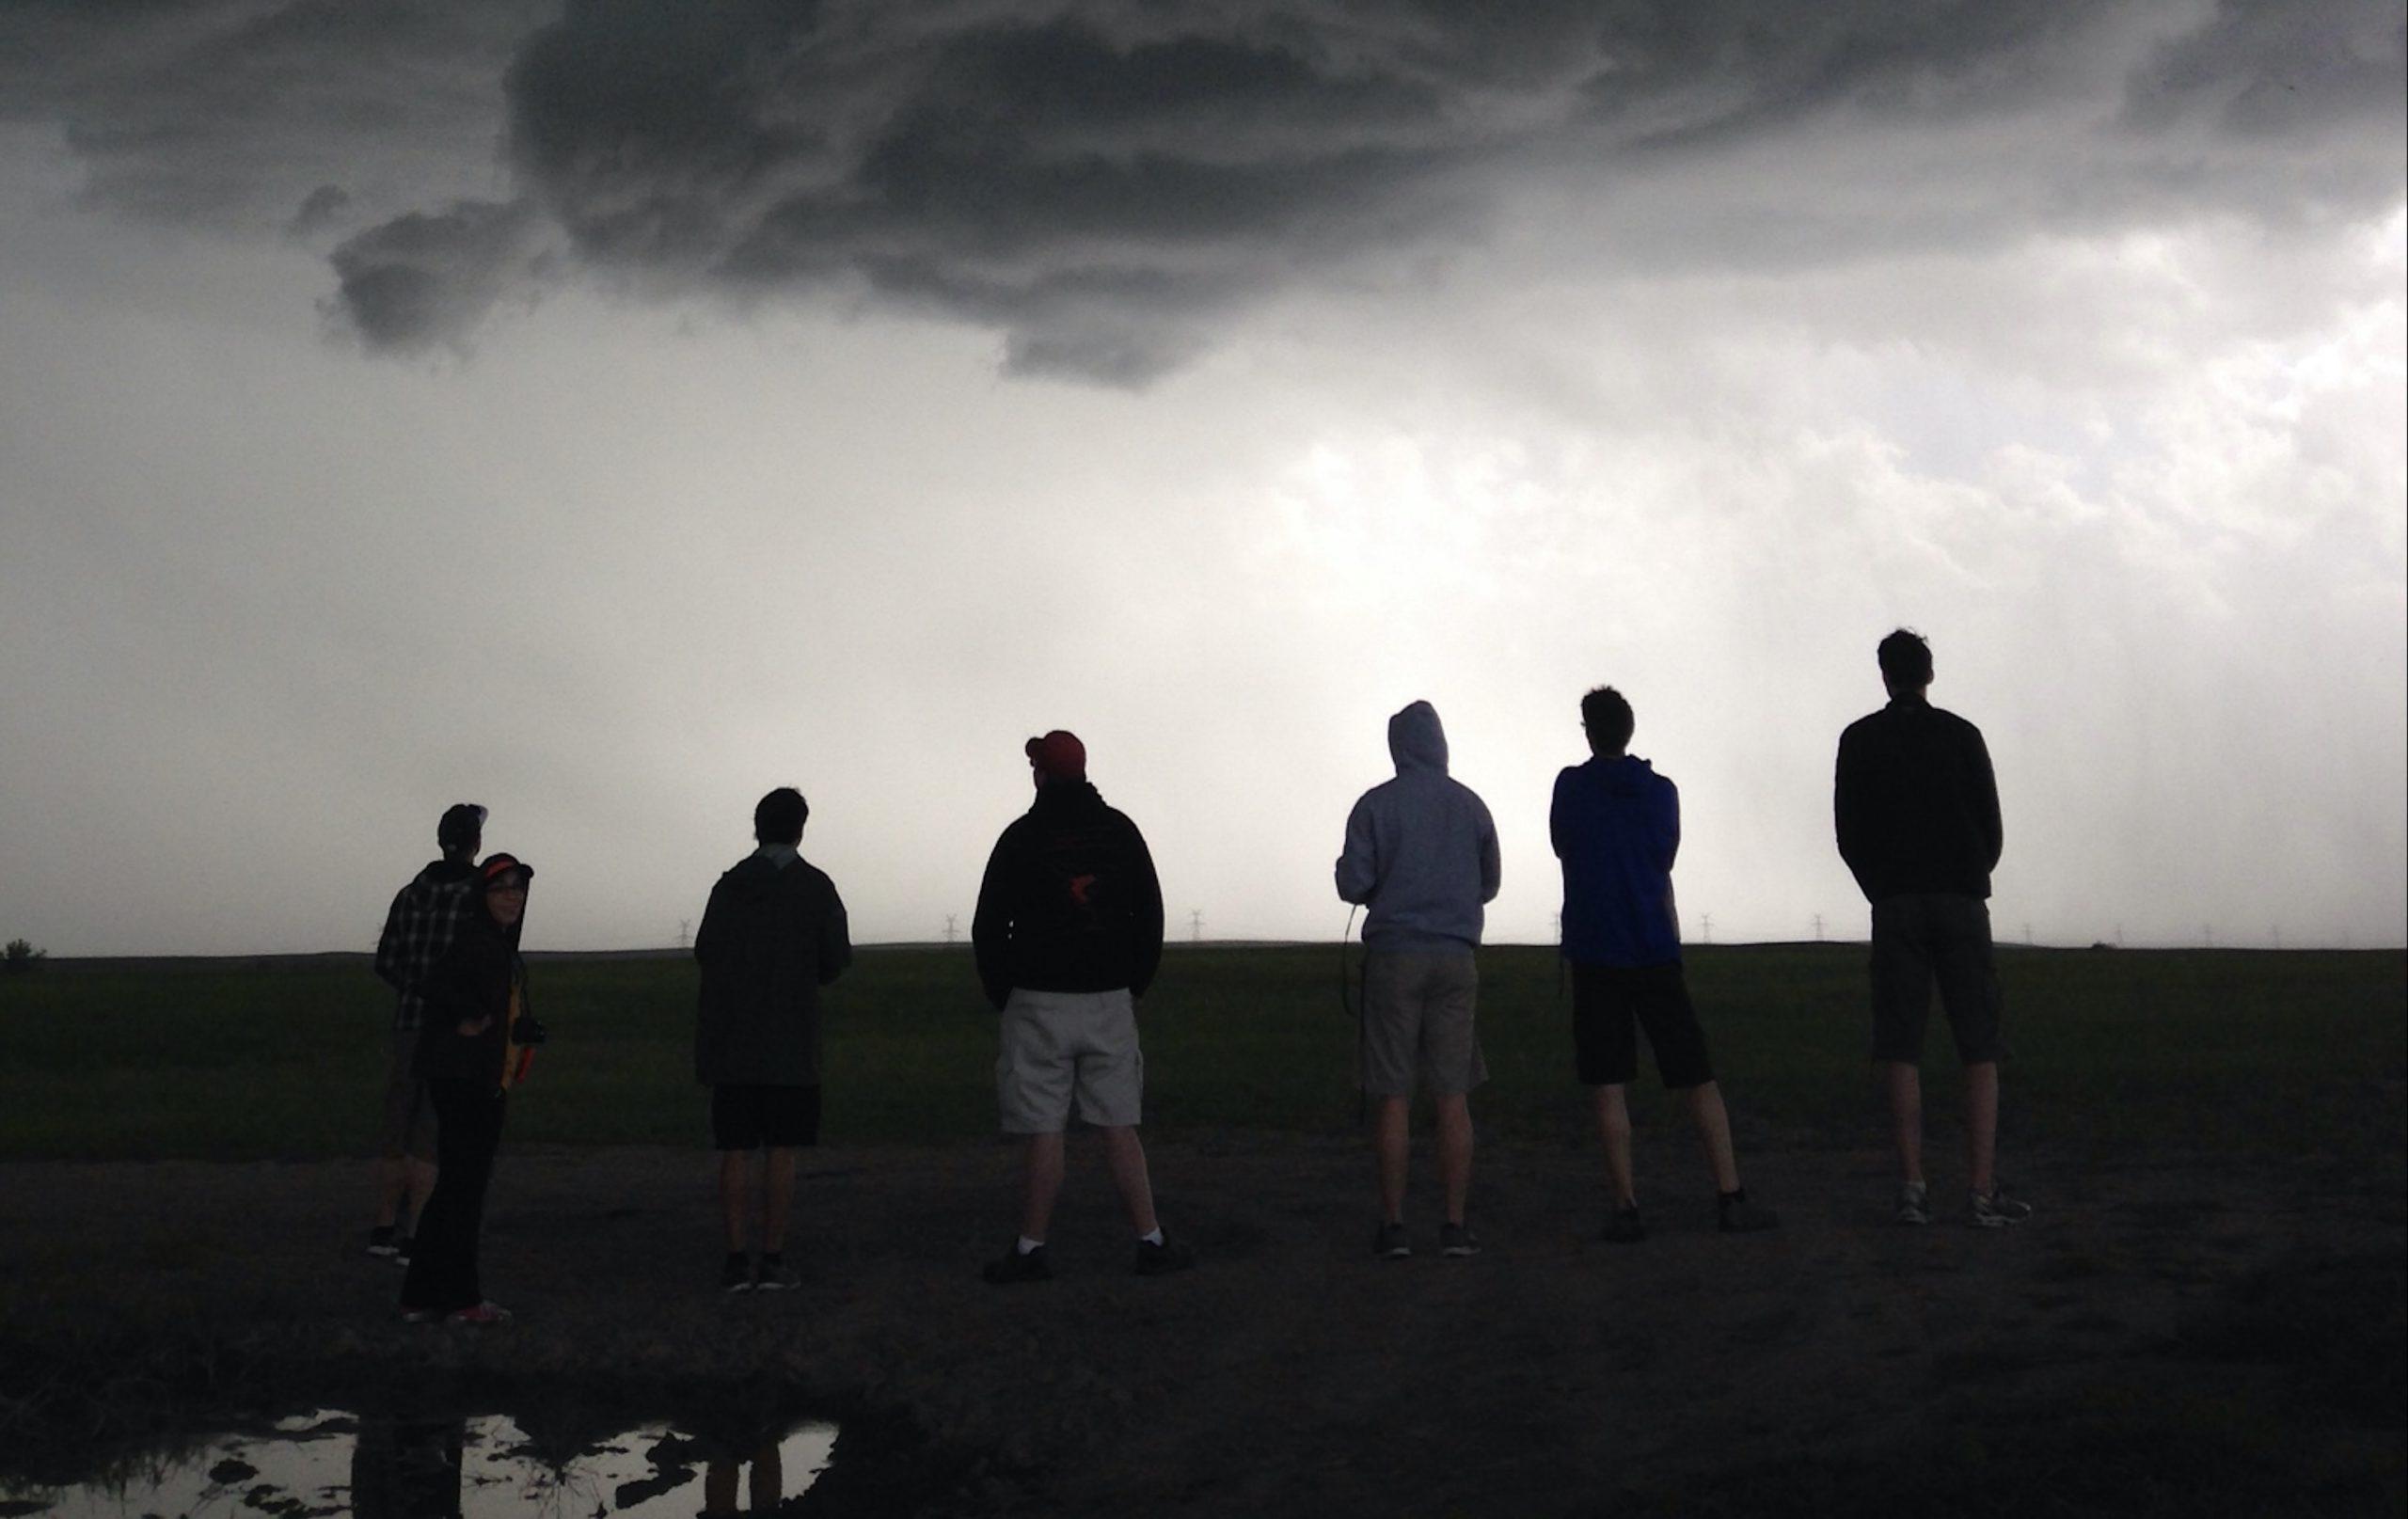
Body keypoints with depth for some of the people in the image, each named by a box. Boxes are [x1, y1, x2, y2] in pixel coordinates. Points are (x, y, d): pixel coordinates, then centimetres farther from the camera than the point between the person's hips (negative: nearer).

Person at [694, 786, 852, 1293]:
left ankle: (737, 1260, 1)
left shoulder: (728, 886, 5)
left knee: (735, 1152, 4)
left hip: (730, 1042, 2)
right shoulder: (814, 886, -1)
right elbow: (836, 959, -2)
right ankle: (773, 1259, -2)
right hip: (789, 1042, -2)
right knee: (781, 1152, 1)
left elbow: (705, 953, 5)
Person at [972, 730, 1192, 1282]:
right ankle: (1152, 1242, 5)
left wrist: (1000, 994, 11)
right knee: (1119, 1127, 6)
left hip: (1038, 1003, -3)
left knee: (1042, 1131, -2)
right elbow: (1150, 914, 10)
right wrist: (1135, 983, 18)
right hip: (1110, 1002, 3)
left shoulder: (1022, 838, -3)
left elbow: (989, 926, -1)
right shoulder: (1120, 831, 6)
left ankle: (1031, 1249, 2)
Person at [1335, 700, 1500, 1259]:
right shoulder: (1470, 805, 6)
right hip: (1454, 957, 2)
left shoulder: (1374, 805, -3)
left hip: (1393, 955, -2)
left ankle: (1393, 1224, 0)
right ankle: (1455, 1224, 3)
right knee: (1452, 1097, 4)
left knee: (1392, 1096, 0)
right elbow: (1489, 885, 14)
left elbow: (1351, 886, -5)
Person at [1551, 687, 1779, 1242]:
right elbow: (1663, 867, 14)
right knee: (1696, 1076, 6)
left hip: (1593, 951, -1)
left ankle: (1625, 1205, -5)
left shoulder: (1571, 785, 1)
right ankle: (1730, 1196, 4)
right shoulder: (1661, 791, 5)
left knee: (1607, 1085, 0)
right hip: (1654, 948, 1)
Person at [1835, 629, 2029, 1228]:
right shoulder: (1961, 735, 4)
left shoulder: (1859, 740, 4)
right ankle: (1983, 1191, -6)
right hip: (1961, 900, 0)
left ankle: (1913, 1186, -5)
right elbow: (1990, 825, 4)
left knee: (1901, 1050, 2)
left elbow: (1849, 832, 3)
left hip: (1895, 907, 1)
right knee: (1979, 1050, 1)